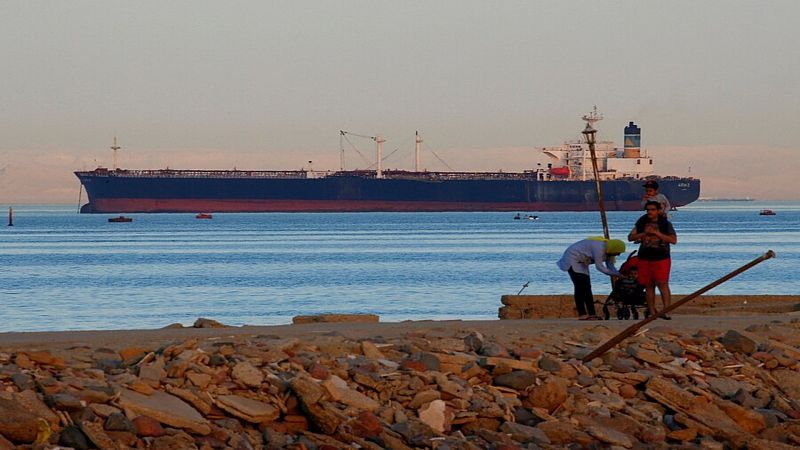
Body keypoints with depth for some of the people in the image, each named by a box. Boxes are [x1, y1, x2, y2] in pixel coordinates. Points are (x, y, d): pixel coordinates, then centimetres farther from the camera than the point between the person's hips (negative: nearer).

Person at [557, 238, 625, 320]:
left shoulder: (607, 251, -2)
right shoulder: (599, 248, -31)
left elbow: (611, 267, 1)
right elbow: (599, 266, -28)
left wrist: (619, 274, -17)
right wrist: (616, 274, -25)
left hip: (581, 262, 9)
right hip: (572, 259, -9)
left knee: (587, 287, 4)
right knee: (580, 287, -15)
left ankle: (592, 314, 2)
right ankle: (582, 314, -16)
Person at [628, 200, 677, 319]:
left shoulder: (665, 224, 0)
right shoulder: (641, 223, 10)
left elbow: (673, 240, -10)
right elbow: (630, 237, 7)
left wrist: (657, 233, -16)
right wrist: (644, 233, -10)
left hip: (661, 258, -4)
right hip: (645, 258, 4)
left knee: (662, 284, -13)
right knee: (649, 285, 5)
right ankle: (651, 312, 10)